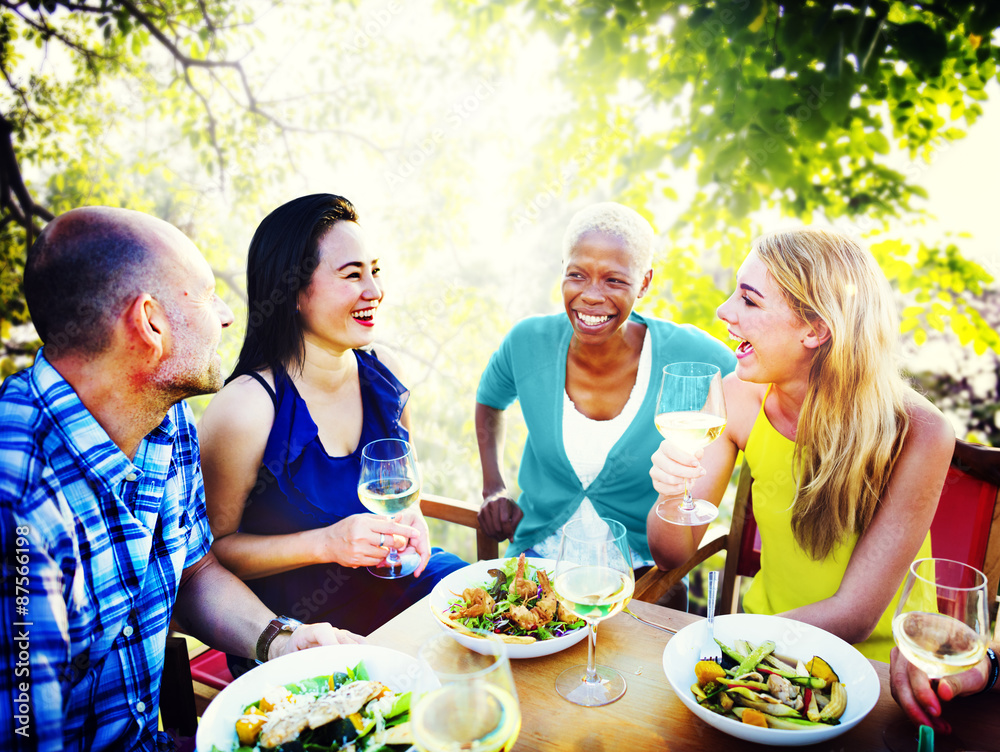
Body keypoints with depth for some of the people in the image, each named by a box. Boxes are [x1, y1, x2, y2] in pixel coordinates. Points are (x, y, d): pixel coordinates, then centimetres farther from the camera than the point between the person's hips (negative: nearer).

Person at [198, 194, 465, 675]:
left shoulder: (380, 368, -2)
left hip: (395, 578, 6)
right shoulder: (246, 409, -20)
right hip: (297, 626, -6)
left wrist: (410, 516, -6)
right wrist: (326, 544, -23)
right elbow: (211, 550, -11)